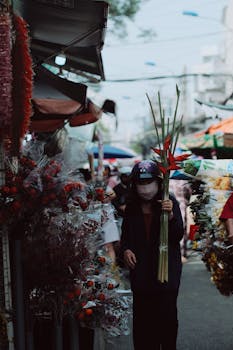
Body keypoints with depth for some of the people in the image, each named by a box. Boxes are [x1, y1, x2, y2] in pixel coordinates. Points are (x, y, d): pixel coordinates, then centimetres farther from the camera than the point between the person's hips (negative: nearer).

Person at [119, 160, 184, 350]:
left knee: (167, 313, -3)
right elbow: (125, 235, 17)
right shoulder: (131, 207, 7)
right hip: (140, 269, 3)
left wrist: (170, 215, -24)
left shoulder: (170, 203, -3)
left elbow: (178, 236, -8)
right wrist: (125, 250, -4)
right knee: (142, 316, 2)